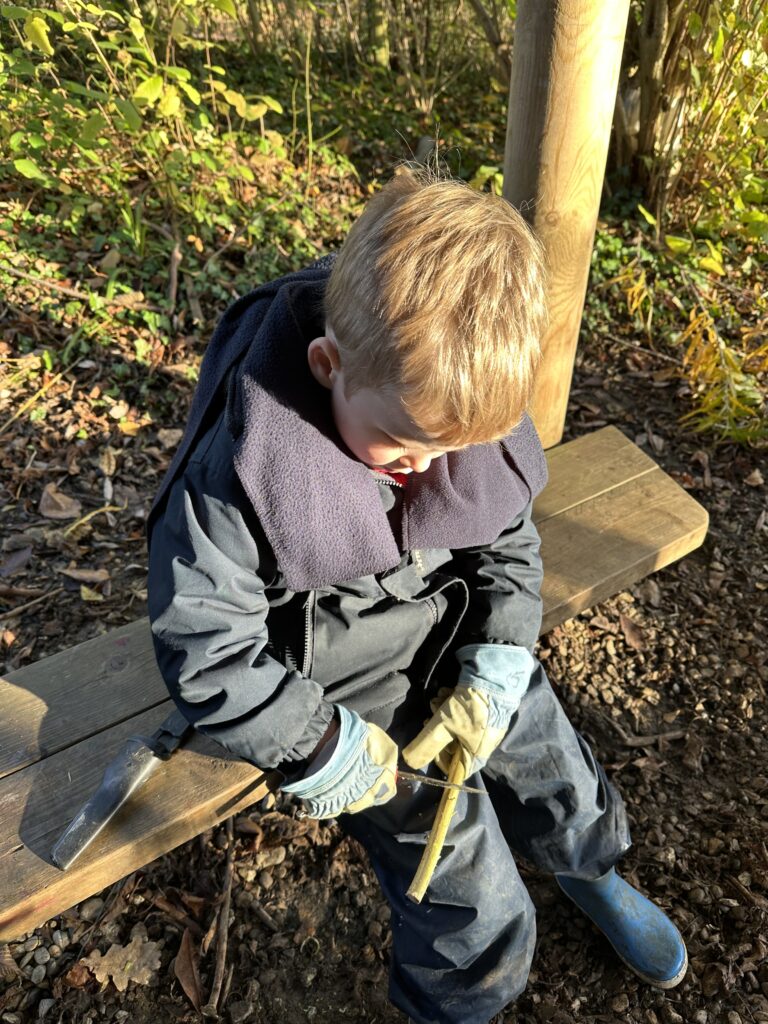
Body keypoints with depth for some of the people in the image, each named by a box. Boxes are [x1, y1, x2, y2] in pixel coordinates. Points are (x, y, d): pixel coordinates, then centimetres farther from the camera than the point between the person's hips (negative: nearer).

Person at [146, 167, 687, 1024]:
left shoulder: (464, 404, -13)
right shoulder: (237, 470, -30)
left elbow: (509, 543, 1)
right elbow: (204, 651, -20)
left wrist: (494, 670, -10)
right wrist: (320, 748, -17)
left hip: (462, 646, 5)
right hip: (345, 685, -4)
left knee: (565, 792, 18)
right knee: (473, 909, -1)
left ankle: (590, 869, 55)